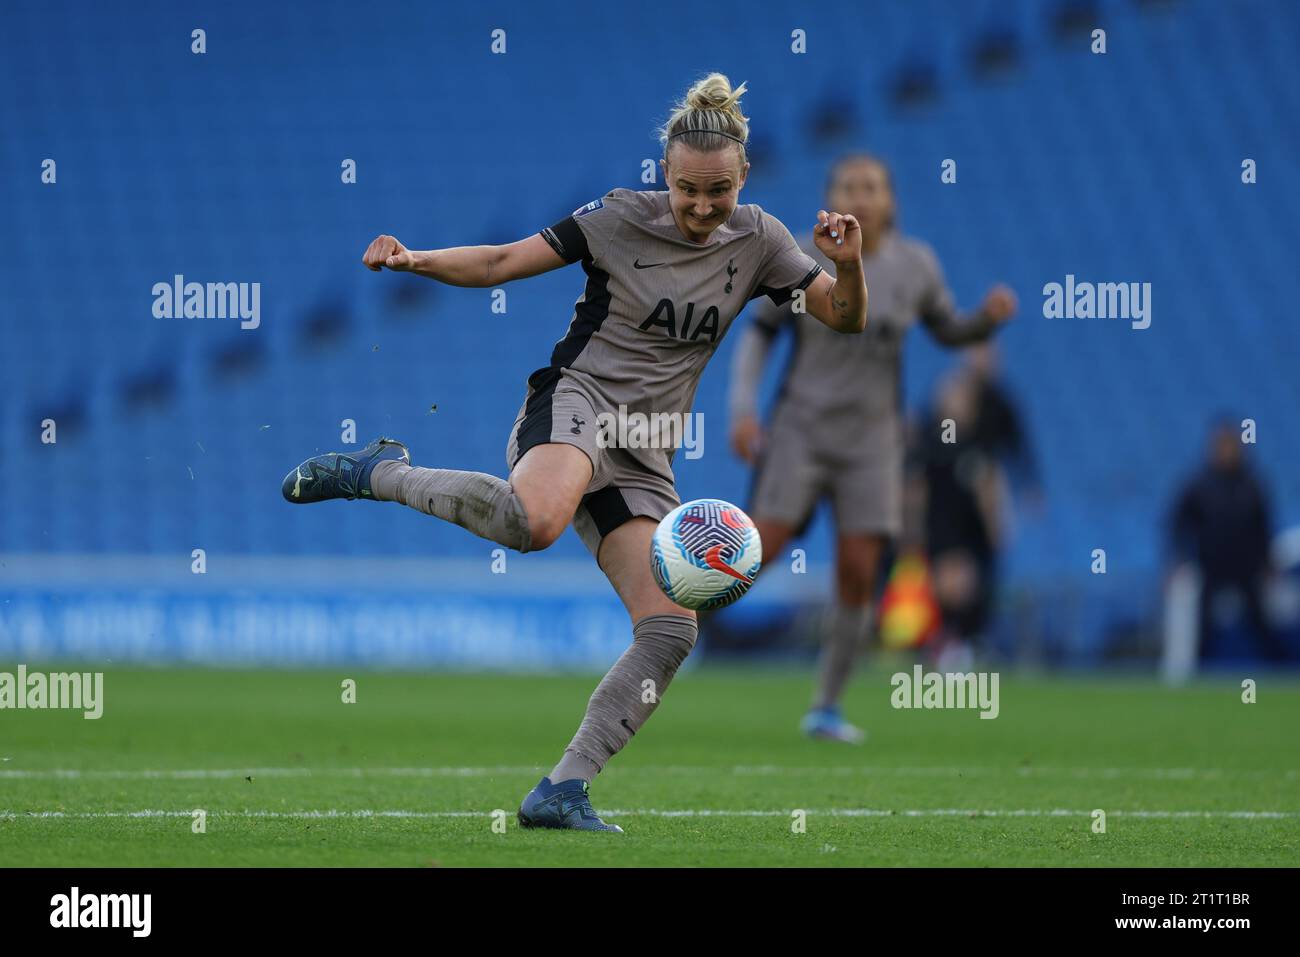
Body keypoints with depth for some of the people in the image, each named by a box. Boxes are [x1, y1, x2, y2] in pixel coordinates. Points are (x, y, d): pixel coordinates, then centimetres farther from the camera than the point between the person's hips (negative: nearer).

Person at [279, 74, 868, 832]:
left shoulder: (757, 240, 8)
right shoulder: (620, 219, -3)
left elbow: (847, 319, 6)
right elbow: (500, 263, 0)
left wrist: (848, 264, -15)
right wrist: (414, 261, -16)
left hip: (645, 456, 5)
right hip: (578, 398, -5)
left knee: (672, 632, -11)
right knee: (536, 519, -41)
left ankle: (562, 792, -5)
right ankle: (380, 472, -18)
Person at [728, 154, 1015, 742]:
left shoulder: (914, 264, -2)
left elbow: (949, 332, 11)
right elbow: (760, 332, 2)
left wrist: (990, 317, -11)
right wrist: (743, 406, -10)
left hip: (871, 439, 1)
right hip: (802, 428, -1)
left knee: (858, 574, -7)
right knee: (759, 550, -17)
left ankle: (825, 709, 6)